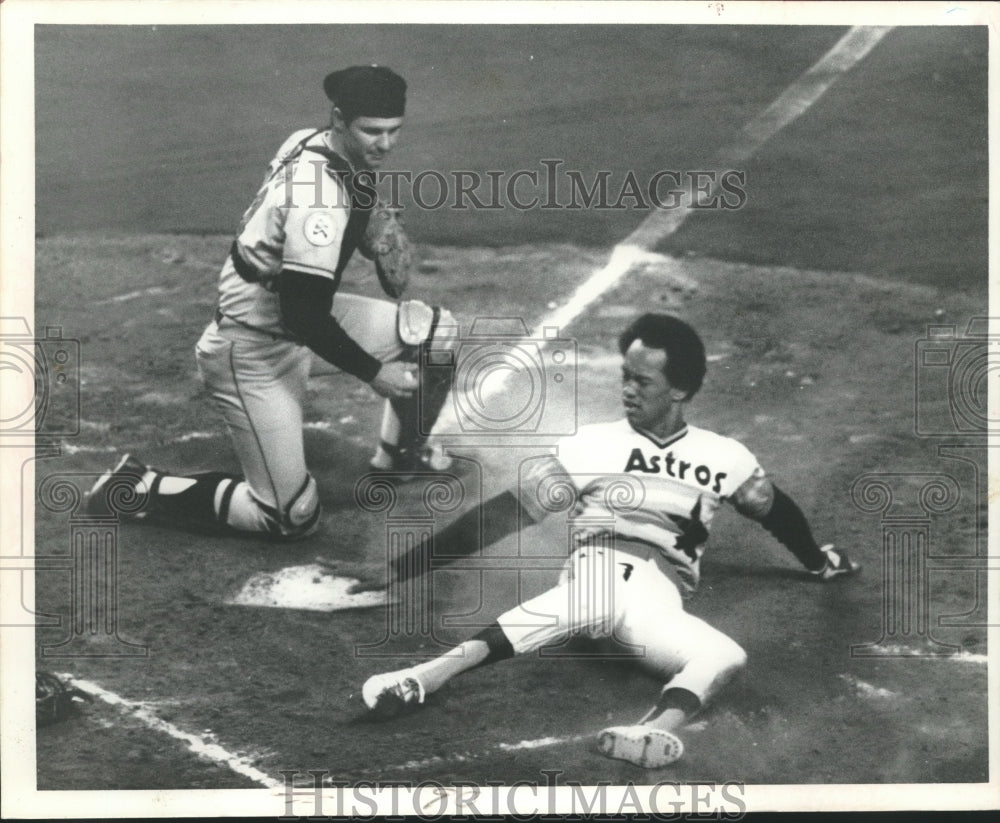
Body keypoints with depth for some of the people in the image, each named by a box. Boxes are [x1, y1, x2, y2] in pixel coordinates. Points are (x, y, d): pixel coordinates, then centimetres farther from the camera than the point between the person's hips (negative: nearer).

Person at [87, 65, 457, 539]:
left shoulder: (310, 142, -2)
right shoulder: (321, 195, -30)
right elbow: (305, 317, -28)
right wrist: (375, 373, -18)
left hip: (292, 313, 10)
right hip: (250, 352, -9)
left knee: (436, 331, 5)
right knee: (292, 518, -7)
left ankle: (401, 453, 28)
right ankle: (142, 487, 5)